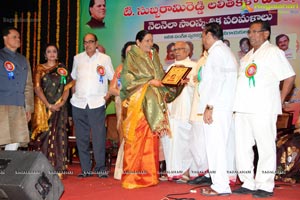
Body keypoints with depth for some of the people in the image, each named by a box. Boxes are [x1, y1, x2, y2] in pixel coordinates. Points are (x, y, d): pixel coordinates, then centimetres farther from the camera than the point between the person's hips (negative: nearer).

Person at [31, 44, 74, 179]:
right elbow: (37, 88, -2)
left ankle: (58, 169, -2)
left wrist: (62, 102, -11)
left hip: (60, 108, 1)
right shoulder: (39, 69, 8)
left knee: (59, 137, -4)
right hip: (44, 107, -1)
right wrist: (48, 105, -13)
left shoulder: (62, 68, 12)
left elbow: (67, 87, 7)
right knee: (44, 136, -3)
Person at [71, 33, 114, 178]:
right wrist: (74, 90, 11)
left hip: (97, 103, -3)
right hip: (78, 103, 3)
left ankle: (100, 168, 4)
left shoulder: (105, 59, 5)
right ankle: (85, 169, 14)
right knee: (81, 137, 5)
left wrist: (109, 94, -3)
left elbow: (113, 78, 9)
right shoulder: (77, 58, 13)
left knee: (99, 136, -6)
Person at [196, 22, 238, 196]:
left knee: (215, 145, -8)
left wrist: (209, 106, -19)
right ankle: (220, 183, 16)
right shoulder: (225, 51, 23)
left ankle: (221, 186, -4)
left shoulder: (217, 51, -8)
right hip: (223, 107, 10)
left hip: (216, 108, -10)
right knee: (218, 146, 11)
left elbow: (218, 79, -18)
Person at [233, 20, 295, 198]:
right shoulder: (248, 56, 21)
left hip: (263, 109, -8)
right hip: (243, 108, 8)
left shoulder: (273, 52, -1)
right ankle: (248, 184, 18)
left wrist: (280, 100, -6)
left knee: (266, 147, -1)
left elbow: (290, 77, -4)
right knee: (242, 147, 8)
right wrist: (237, 102, 12)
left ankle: (265, 186, 7)